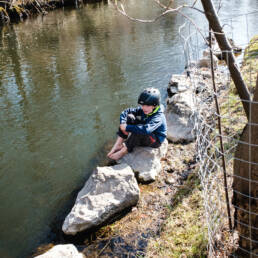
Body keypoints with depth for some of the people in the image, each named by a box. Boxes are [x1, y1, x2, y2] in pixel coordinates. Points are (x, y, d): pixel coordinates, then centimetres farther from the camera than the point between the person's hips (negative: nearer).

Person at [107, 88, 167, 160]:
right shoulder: (142, 110, -10)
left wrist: (127, 128, -40)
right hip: (143, 138, 7)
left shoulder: (158, 117, -31)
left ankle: (123, 151, -18)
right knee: (129, 117, -11)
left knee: (138, 131, -37)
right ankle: (118, 145, -13)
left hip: (156, 141, -7)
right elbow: (125, 112, -6)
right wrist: (123, 124, -25)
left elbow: (146, 129, -48)